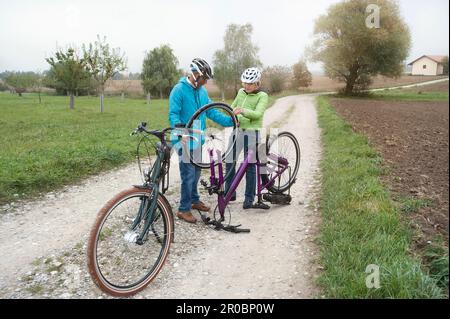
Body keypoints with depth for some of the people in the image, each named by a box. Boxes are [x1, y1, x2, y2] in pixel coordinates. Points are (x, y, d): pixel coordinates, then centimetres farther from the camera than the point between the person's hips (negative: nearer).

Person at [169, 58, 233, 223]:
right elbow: (173, 114, -18)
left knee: (196, 172, 18)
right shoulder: (179, 90, -13)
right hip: (185, 140, -7)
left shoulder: (202, 91, 9)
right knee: (188, 174, -6)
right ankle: (183, 209, 5)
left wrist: (230, 121, -2)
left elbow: (212, 112, 9)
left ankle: (194, 200, 35)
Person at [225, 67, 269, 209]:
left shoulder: (262, 96, -4)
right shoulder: (241, 92, 12)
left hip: (252, 132, -5)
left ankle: (249, 198, 12)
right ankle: (230, 193, 21)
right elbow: (232, 107, 23)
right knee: (229, 162, 5)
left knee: (250, 165, 1)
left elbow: (258, 113, -18)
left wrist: (243, 111, -35)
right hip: (237, 130, 5)